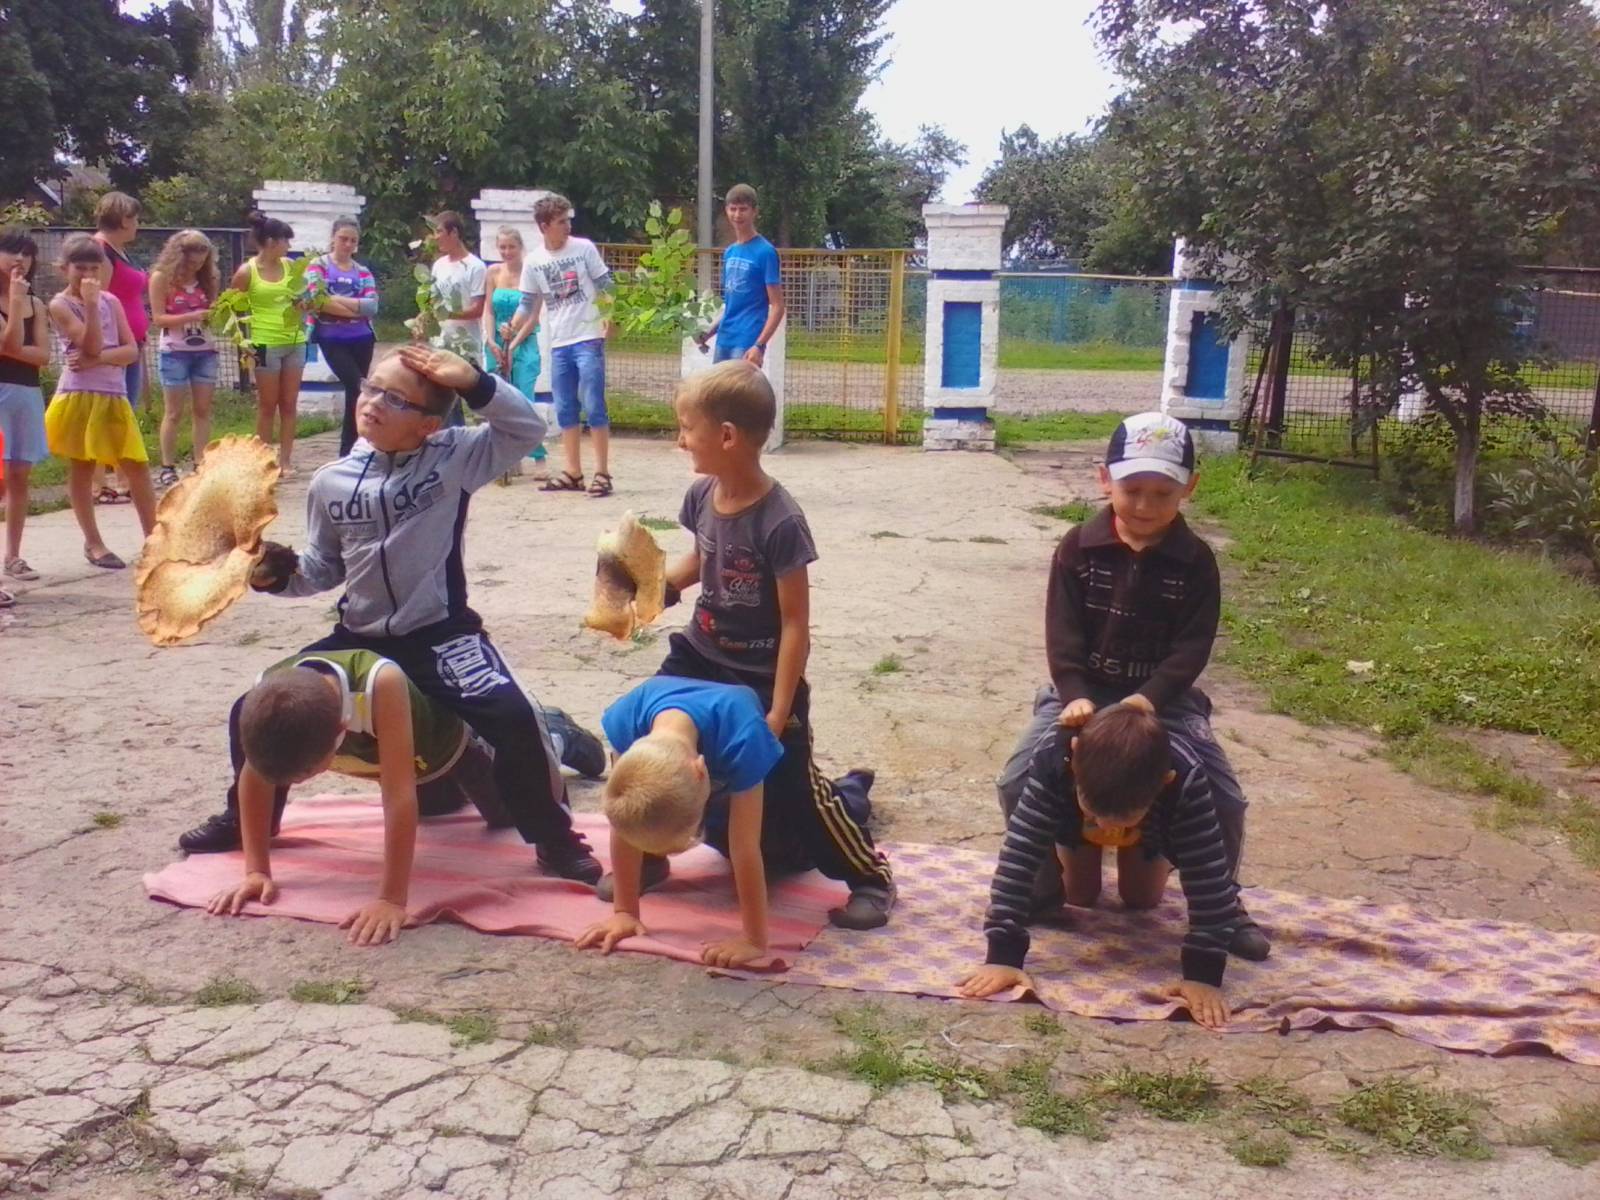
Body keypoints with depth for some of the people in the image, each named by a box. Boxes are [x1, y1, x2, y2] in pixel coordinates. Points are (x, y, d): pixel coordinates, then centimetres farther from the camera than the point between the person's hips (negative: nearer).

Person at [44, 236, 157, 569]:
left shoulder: (111, 301, 9)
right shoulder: (60, 305, -4)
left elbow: (131, 350, 1)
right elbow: (92, 346, -15)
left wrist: (97, 359, -13)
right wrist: (90, 304, -18)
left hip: (113, 395, 4)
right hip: (78, 396, -4)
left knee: (138, 467, 1)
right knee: (81, 468, 4)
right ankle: (93, 542, 14)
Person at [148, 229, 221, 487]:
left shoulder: (207, 278, 9)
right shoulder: (162, 277, -4)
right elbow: (158, 319, -9)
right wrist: (192, 316, -20)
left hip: (205, 351, 4)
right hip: (175, 352, -4)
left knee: (203, 409, 2)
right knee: (173, 412, -1)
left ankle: (201, 465, 6)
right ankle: (167, 469, 5)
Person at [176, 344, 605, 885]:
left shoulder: (454, 457, -9)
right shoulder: (331, 482, 2)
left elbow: (527, 429, -14)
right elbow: (324, 567, 12)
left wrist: (475, 384, -25)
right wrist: (279, 573, -7)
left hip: (441, 634, -4)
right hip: (360, 636, 5)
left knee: (515, 720, -25)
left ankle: (554, 839, -3)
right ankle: (248, 819, 34)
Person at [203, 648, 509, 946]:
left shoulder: (381, 685, -53)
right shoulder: (268, 692, -39)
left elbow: (399, 798, -52)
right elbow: (255, 773, -24)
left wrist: (392, 900, -52)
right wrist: (256, 872, -24)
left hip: (438, 743, -4)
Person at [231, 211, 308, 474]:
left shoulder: (290, 266, 4)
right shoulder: (247, 271, -8)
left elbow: (302, 296, 17)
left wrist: (304, 303, -6)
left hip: (295, 342, 4)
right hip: (266, 344, -4)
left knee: (289, 404, 7)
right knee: (267, 405, 3)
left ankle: (285, 459, 13)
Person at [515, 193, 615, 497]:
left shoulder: (584, 248, -3)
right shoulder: (534, 261, 5)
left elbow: (605, 286, -1)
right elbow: (528, 303, 11)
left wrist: (608, 317, -17)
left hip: (589, 339, -4)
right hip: (559, 344, 4)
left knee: (593, 406, -6)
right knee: (565, 411, 9)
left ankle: (602, 473, -2)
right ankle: (572, 473, 18)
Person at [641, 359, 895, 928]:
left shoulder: (780, 522, -26)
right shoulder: (701, 495, -6)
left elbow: (796, 624, -21)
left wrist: (779, 711, -20)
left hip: (763, 677, -6)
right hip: (699, 657, 7)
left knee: (791, 785, -3)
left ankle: (871, 876, 17)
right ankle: (647, 857, 27)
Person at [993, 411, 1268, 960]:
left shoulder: (1195, 561, -6)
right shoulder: (1078, 548, -6)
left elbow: (1192, 648, -11)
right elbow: (1062, 635, -9)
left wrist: (1148, 698, -27)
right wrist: (1075, 696, -25)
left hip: (1164, 697, 0)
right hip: (1082, 690, 0)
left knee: (1224, 798, -14)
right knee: (1017, 782, -17)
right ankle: (1042, 884, 9)